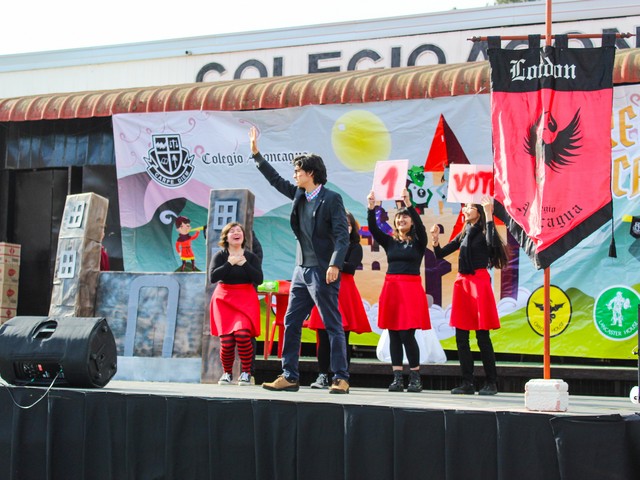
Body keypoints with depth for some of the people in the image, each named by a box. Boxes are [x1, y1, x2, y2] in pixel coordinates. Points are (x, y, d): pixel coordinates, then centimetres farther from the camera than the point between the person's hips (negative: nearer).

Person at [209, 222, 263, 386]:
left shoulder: (251, 257, 5)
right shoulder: (220, 256, 3)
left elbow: (259, 279, -6)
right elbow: (212, 277, -11)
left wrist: (244, 264, -14)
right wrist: (229, 263, -16)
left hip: (246, 300, 0)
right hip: (224, 299, 0)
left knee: (242, 333, -24)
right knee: (227, 340, -11)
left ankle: (246, 373, -7)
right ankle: (227, 373, 15)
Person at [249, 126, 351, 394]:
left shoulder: (331, 199, -8)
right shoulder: (299, 195, 13)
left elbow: (342, 236, -14)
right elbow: (275, 180, 25)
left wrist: (335, 265, -25)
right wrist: (256, 153, 24)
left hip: (322, 271, -8)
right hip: (301, 270, 8)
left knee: (333, 326, -5)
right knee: (291, 323, 8)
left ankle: (340, 379, -2)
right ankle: (289, 377, 12)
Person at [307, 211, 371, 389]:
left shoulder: (355, 247, 9)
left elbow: (351, 267, -7)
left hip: (344, 291, -2)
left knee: (342, 337, -2)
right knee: (323, 336, -5)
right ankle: (322, 376, -2)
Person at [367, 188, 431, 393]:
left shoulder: (418, 242, 4)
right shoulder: (389, 241, 12)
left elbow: (420, 226, -14)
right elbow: (373, 229, 0)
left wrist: (409, 204, -23)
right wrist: (371, 208, -14)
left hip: (411, 287, -4)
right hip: (391, 286, 4)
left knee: (407, 334, -9)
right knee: (393, 335, 3)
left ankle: (415, 377, 1)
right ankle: (397, 378, 6)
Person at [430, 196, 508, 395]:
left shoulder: (484, 232, -1)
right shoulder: (463, 234, 17)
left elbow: (492, 242, -25)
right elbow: (440, 254, 19)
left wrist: (489, 214, -23)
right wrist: (435, 239, 0)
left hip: (479, 282, -7)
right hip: (462, 282, 7)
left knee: (482, 336, -6)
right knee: (461, 336, 4)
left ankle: (491, 383, 2)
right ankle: (467, 383, 9)